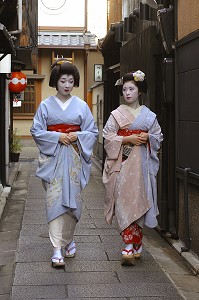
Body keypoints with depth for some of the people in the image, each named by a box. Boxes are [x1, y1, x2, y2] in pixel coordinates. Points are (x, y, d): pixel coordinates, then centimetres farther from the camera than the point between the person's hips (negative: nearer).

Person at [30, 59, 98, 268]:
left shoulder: (81, 106, 7)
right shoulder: (46, 105, 4)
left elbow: (92, 131, 8)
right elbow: (36, 131, 1)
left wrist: (78, 136, -10)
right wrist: (57, 136, -12)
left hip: (75, 158, 2)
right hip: (53, 158, -2)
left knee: (73, 199, 6)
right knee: (55, 199, -8)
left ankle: (68, 239, 27)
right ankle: (57, 249, -9)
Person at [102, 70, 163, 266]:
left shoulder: (149, 115, 10)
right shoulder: (117, 114, 4)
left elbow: (158, 137, 13)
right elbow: (108, 137, -2)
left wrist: (148, 137, -7)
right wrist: (128, 139, -13)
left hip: (141, 163, 2)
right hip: (122, 163, -2)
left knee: (139, 201, 1)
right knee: (124, 201, -9)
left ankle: (135, 244, 15)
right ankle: (130, 247, -6)